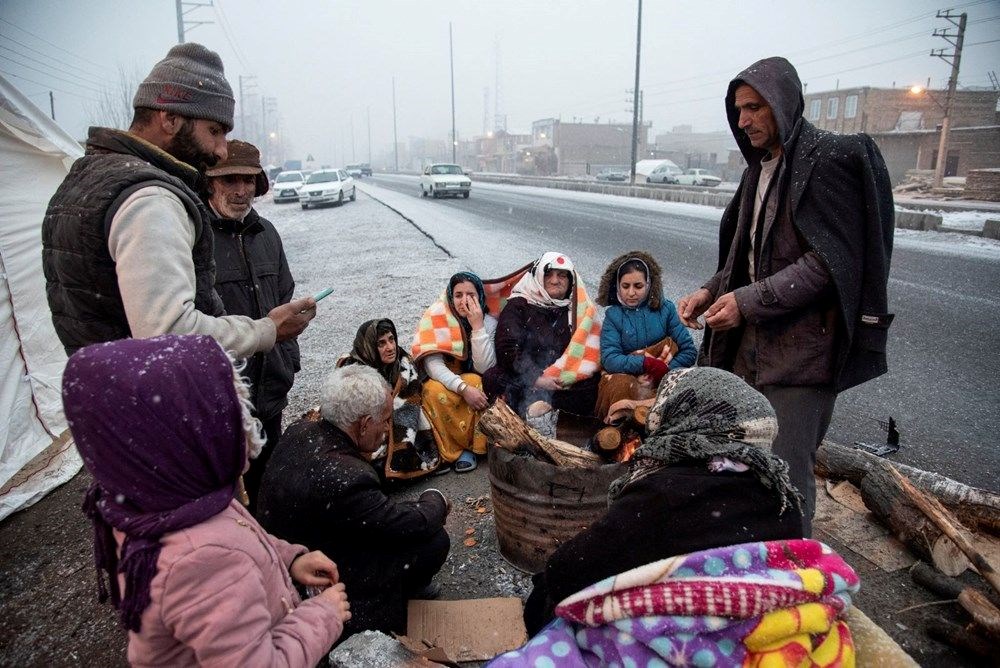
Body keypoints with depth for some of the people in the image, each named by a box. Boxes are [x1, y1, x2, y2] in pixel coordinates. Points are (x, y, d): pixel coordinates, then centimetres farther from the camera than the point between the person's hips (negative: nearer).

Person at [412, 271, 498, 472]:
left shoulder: (489, 322, -11)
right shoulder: (437, 318, -15)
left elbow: (484, 368, -22)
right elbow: (432, 364, -23)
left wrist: (477, 326, -28)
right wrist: (463, 388, -36)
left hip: (475, 383, 1)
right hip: (443, 381, -1)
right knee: (433, 391, -33)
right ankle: (456, 450, -15)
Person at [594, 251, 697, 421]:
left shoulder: (665, 308, 3)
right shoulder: (613, 315, 0)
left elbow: (689, 351, 0)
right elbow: (609, 359, -13)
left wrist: (663, 371, -16)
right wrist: (648, 363, -25)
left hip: (662, 380, 2)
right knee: (620, 385, -35)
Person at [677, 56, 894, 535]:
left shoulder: (831, 159, -9)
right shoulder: (761, 167, 16)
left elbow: (829, 261, -16)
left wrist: (748, 301, -19)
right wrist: (711, 291, 3)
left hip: (802, 347, -7)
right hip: (753, 343, 8)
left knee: (785, 474, -5)